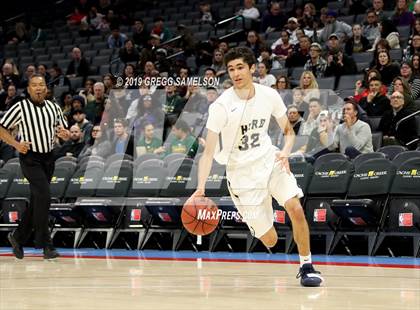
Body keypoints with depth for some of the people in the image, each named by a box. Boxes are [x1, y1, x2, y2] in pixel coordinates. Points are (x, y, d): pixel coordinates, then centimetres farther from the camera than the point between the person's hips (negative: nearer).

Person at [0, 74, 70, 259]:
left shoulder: (53, 108, 7)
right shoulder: (20, 108, -7)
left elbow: (65, 132, 16)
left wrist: (64, 134, -7)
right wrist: (16, 144, -17)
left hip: (48, 158, 6)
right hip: (30, 158, -6)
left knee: (36, 202, 11)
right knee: (44, 197, -17)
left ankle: (18, 237, 27)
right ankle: (45, 245, -13)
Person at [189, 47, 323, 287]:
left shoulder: (269, 95, -5)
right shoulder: (222, 106, -15)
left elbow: (288, 131, 9)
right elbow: (209, 152, -15)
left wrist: (285, 152, -13)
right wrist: (201, 187, -29)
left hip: (270, 161, 2)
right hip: (241, 172, -2)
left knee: (296, 208, -22)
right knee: (270, 241, -3)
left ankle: (306, 266, -4)